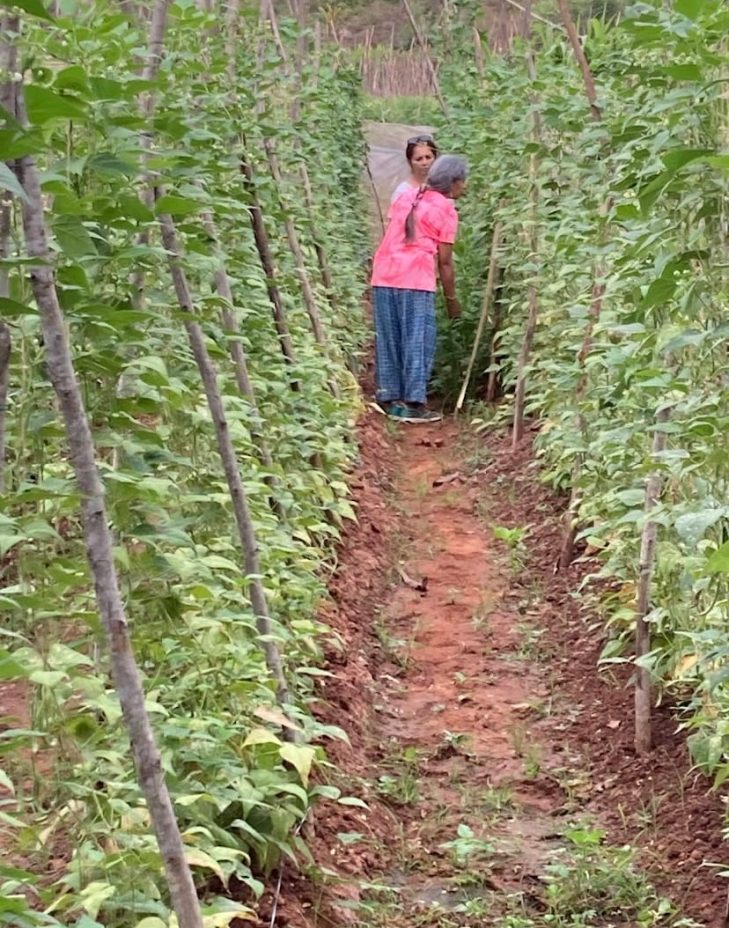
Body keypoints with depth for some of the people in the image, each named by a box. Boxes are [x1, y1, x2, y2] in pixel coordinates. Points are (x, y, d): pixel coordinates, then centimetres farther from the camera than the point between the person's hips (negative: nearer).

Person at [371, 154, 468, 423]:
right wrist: (451, 299, 8)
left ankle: (390, 399, 14)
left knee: (388, 340, 10)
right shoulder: (446, 209, 1)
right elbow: (444, 261, 0)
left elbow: (393, 235, 15)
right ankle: (414, 403, 0)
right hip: (415, 280, -6)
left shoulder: (406, 196, 17)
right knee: (417, 342, 1)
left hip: (383, 277, 6)